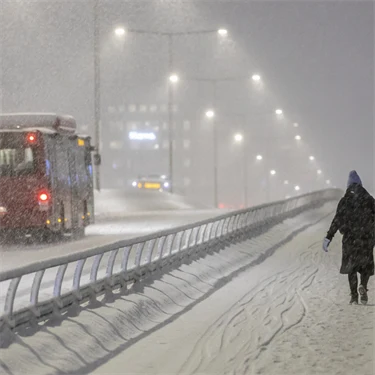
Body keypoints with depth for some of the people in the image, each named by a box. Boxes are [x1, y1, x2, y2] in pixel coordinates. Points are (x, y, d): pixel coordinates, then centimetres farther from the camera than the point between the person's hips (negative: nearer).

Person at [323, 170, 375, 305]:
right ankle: (363, 286, -15)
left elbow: (337, 220, -7)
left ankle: (354, 296, 0)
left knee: (351, 268, 11)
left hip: (350, 239, 0)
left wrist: (328, 237, -7)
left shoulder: (344, 201, -1)